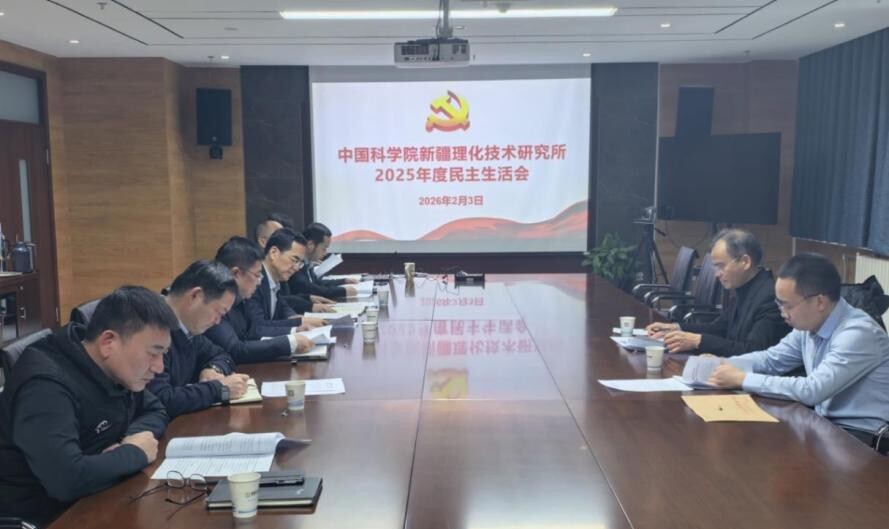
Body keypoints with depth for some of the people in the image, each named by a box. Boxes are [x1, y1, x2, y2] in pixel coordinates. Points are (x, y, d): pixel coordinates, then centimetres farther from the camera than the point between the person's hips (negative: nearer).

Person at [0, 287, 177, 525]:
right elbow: (67, 479, -38)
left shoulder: (119, 370, -2)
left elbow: (156, 411, 11)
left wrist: (134, 436, -10)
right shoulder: (46, 386, -27)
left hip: (90, 502, 7)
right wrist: (136, 452, -22)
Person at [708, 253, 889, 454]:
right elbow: (771, 359, 13)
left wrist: (742, 379, -24)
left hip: (862, 436, -7)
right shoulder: (810, 324, 1)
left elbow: (811, 390, -30)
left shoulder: (858, 333, -24)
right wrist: (722, 365, -4)